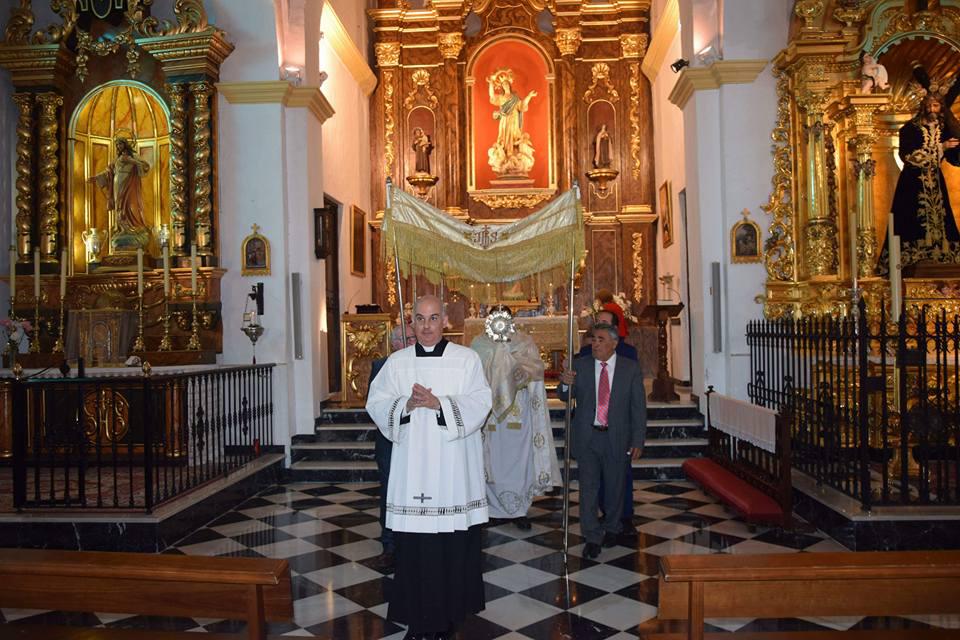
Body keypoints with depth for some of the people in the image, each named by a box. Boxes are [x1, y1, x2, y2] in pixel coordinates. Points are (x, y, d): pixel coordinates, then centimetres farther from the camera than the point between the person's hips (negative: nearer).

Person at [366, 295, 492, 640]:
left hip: (454, 465, -1)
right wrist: (406, 405, -15)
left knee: (455, 541, 4)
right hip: (412, 465, 1)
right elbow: (376, 403, 3)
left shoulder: (467, 358, 2)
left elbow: (480, 401, -7)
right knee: (414, 543, 3)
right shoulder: (397, 361, 8)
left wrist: (439, 403, -19)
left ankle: (450, 610, 21)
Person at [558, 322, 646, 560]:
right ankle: (592, 538, 12)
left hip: (616, 437, 0)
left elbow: (639, 407, -1)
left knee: (614, 486, 15)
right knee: (588, 487, 1)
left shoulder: (630, 369, -2)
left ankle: (612, 528, 37)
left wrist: (637, 441, -5)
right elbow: (565, 397, 3)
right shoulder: (580, 365, -1)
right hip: (586, 436, 0)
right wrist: (566, 383, -21)